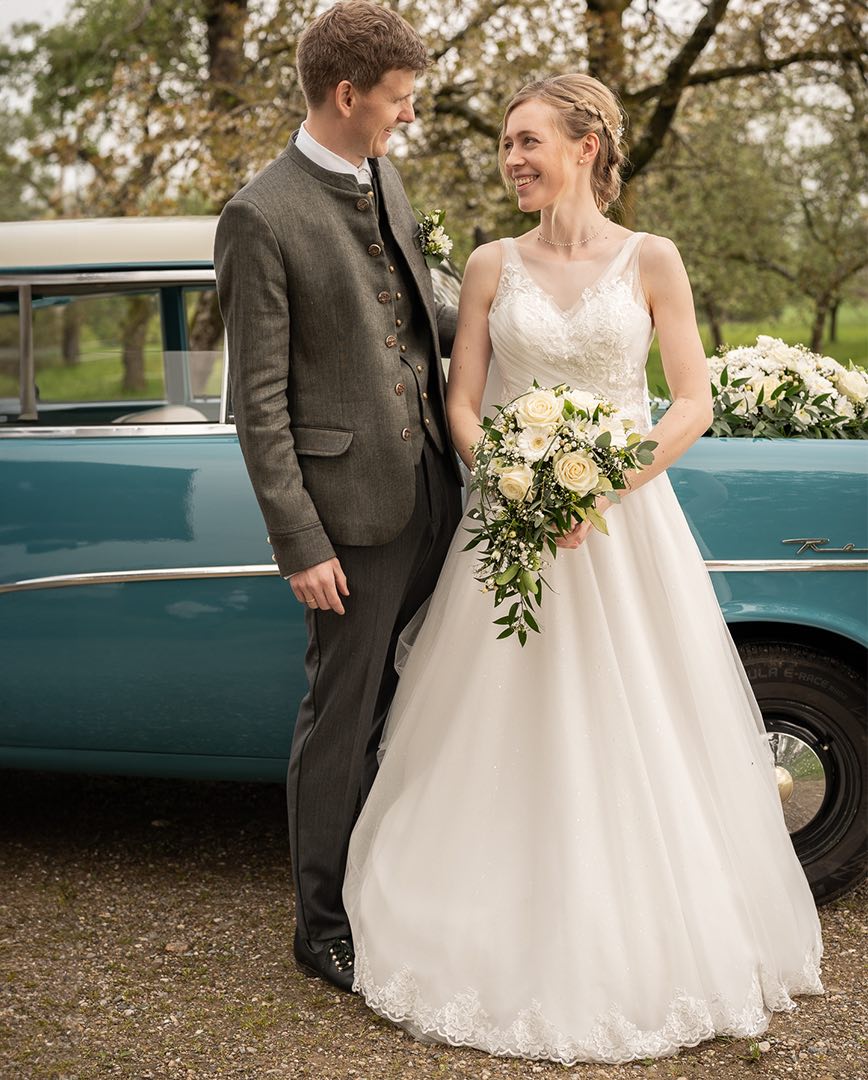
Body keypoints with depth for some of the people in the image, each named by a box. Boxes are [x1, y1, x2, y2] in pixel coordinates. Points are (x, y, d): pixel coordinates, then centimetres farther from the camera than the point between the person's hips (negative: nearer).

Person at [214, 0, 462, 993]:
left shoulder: (382, 178, 10)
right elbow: (259, 402, -14)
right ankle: (323, 924, 23)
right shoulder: (261, 218, -14)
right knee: (343, 716, 5)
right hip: (353, 502, -7)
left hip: (431, 483, 7)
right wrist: (301, 545, -16)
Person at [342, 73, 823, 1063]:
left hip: (626, 523, -1)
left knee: (635, 739, 4)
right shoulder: (492, 266, 4)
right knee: (509, 738, 4)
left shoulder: (651, 260, 0)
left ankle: (651, 939, 22)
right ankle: (512, 943, 19)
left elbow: (694, 402, -3)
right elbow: (460, 405, 3)